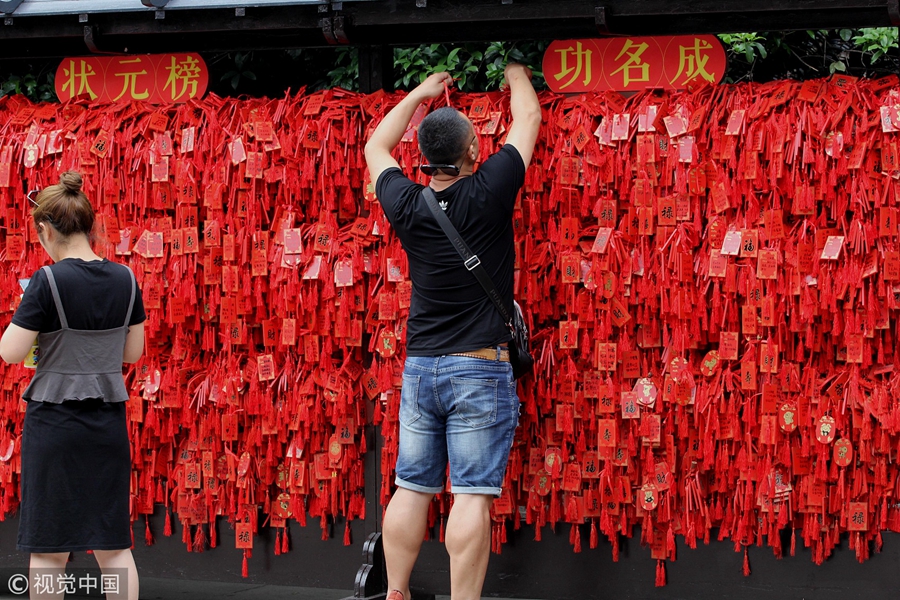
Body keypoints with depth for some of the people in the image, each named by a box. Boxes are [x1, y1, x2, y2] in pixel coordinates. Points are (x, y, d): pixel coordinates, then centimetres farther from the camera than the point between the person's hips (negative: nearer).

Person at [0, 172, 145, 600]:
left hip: (54, 417, -4)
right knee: (113, 545, 10)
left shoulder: (49, 281, -14)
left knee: (49, 549, 4)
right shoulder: (125, 280, 1)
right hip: (109, 420, 4)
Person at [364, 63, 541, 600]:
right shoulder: (487, 194, -9)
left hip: (420, 369, 4)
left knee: (412, 489, 8)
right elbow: (528, 119, 7)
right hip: (480, 369, -4)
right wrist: (517, 76, 27)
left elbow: (376, 147, 23)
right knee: (473, 495, -6)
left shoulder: (408, 205, 1)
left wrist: (420, 94, 34)